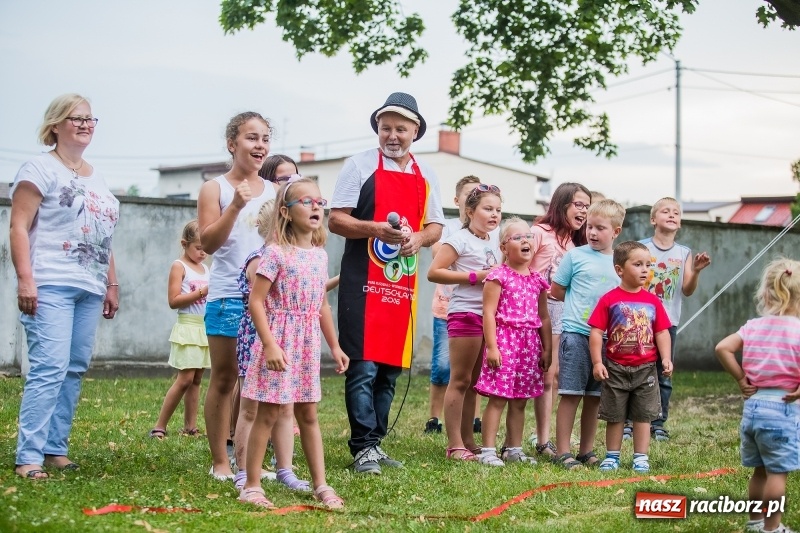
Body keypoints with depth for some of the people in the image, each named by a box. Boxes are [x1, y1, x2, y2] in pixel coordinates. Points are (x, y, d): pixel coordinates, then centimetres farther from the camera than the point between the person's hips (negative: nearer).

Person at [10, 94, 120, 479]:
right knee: (49, 368, -15)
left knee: (75, 369, 6)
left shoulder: (96, 177, 20)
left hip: (89, 289, 8)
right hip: (51, 286, -8)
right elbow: (19, 227, -8)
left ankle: (56, 448, 12)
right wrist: (25, 279, -17)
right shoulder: (41, 169, -2)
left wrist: (112, 284, 19)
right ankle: (29, 457, -14)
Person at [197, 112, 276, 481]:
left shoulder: (274, 192, 12)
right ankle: (220, 462, 6)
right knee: (224, 378, 1)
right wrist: (235, 207, -20)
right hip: (227, 295, -4)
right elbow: (208, 242, -8)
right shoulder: (215, 188, 1)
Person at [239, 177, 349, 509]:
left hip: (308, 344, 6)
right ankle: (252, 486, 6)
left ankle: (321, 485, 16)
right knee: (267, 414, -1)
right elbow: (256, 301, -15)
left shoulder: (320, 255, 9)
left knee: (308, 414, 12)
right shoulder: (276, 253, -12)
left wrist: (334, 345, 18)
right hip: (279, 343, -6)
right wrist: (269, 344, -21)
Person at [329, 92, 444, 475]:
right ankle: (363, 448, -5)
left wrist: (417, 238, -6)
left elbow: (435, 226, 17)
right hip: (364, 281, -5)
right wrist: (377, 229, -20)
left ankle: (376, 442, 17)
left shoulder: (426, 176, 13)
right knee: (363, 366, -9)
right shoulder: (360, 166, -1)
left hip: (403, 282, 5)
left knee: (390, 368, 9)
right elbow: (335, 219, -5)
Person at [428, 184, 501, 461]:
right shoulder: (460, 239, -9)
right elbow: (434, 272, -15)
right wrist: (474, 276, -17)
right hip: (465, 313, -8)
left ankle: (468, 441, 18)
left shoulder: (495, 238, 14)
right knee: (460, 380, -5)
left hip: (488, 314, 8)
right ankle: (454, 445, -4)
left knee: (474, 381, 12)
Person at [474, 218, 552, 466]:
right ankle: (488, 450, -5)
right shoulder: (498, 276, -5)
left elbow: (543, 317, 17)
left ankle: (514, 449, 17)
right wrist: (491, 346, -15)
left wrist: (547, 349, 13)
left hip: (530, 343, 6)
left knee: (519, 401, 10)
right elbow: (489, 312, -9)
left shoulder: (537, 280, 13)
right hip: (505, 339, -6)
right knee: (497, 398, -7)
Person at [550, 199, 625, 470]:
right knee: (571, 394, -4)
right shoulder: (576, 255, 1)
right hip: (576, 333, -4)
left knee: (594, 397, 10)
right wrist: (580, 302, 1)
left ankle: (586, 451, 19)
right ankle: (563, 452, 0)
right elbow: (556, 291, 6)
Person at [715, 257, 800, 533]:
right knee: (778, 471, 1)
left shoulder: (753, 326, 4)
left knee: (760, 469, 18)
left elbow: (722, 348, -2)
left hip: (752, 404, 6)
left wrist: (741, 380, 4)